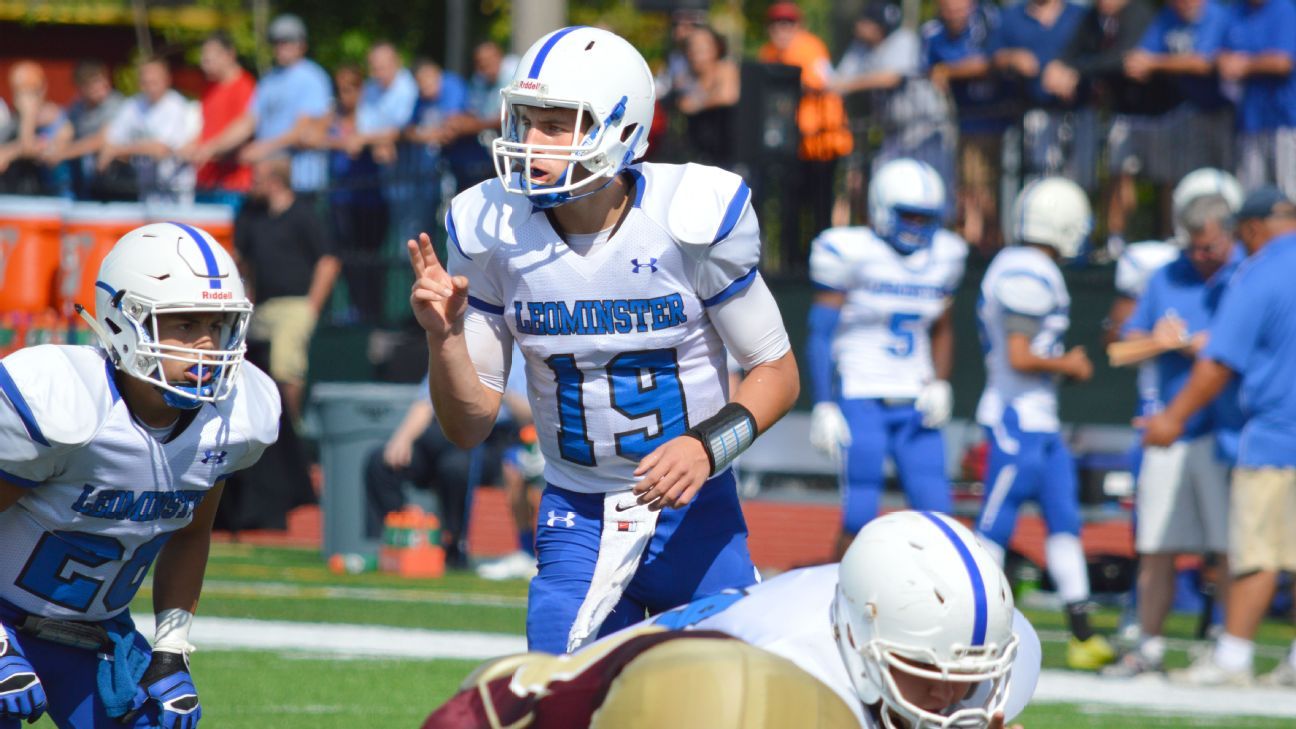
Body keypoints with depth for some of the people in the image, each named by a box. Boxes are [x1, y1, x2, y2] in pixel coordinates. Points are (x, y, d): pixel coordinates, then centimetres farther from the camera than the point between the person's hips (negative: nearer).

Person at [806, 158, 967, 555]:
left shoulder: (943, 256, 7)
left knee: (937, 513, -2)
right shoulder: (852, 252, -9)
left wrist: (940, 384, 3)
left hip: (915, 403, 5)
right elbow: (820, 333, -8)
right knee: (859, 518, -8)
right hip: (862, 401, -5)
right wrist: (824, 405, -14)